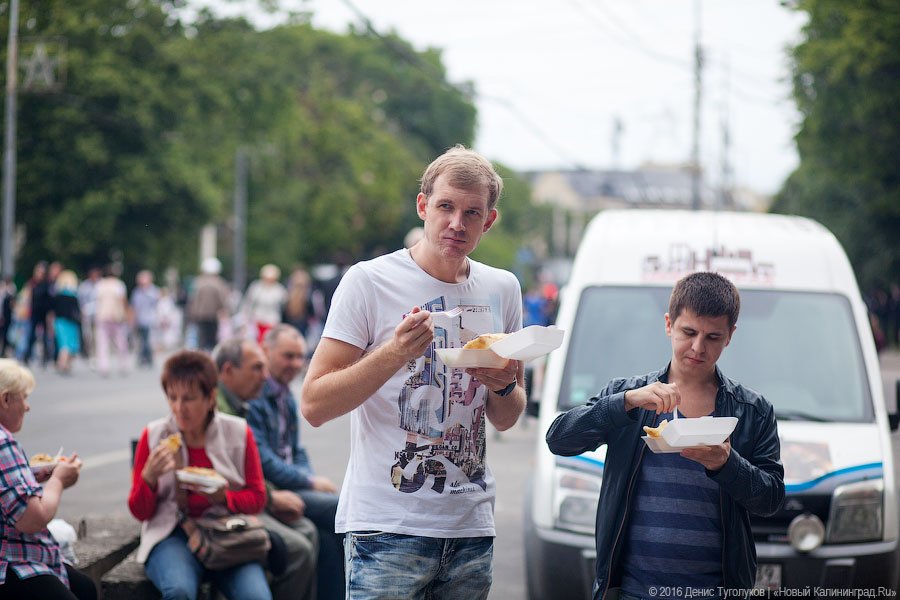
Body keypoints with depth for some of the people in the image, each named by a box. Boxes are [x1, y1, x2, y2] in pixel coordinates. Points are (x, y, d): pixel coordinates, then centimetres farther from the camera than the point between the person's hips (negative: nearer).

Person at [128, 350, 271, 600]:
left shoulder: (238, 432, 4)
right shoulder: (154, 435, 2)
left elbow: (257, 498, 7)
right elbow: (139, 512, 5)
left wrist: (222, 497, -13)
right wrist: (149, 477, -15)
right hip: (172, 534, -1)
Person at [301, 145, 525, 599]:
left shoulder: (502, 289, 10)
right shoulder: (369, 281, -6)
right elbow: (314, 406, -11)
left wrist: (504, 386, -4)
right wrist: (393, 354, -22)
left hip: (471, 528, 5)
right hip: (388, 528, -5)